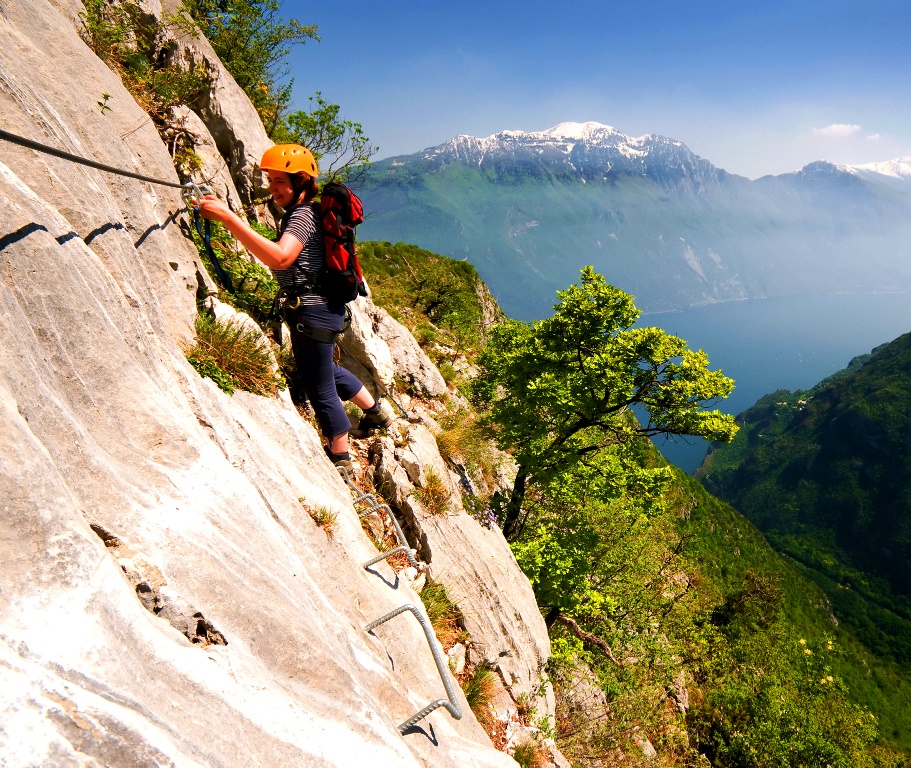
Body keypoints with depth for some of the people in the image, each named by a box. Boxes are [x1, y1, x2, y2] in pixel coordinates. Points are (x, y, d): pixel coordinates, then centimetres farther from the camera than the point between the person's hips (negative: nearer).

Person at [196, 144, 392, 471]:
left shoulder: (303, 216, -19)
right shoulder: (302, 213, 13)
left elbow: (279, 257, -39)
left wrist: (227, 217, -40)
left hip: (312, 311, -11)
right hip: (321, 306, 11)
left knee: (319, 389, 4)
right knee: (325, 371, 30)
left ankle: (340, 460, 21)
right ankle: (377, 411, 46)